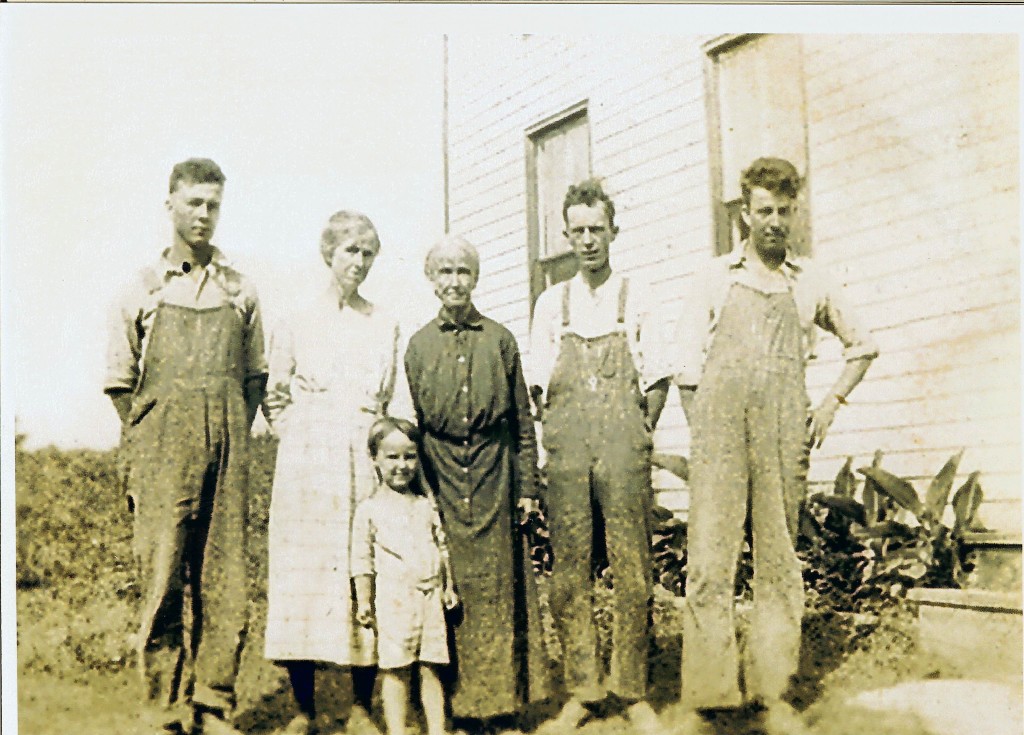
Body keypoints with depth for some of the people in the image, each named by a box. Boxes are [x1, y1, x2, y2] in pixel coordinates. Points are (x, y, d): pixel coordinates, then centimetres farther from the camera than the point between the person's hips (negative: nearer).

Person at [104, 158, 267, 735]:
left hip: (227, 452, 2)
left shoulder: (241, 291, 12)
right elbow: (120, 382, 10)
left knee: (226, 581, 1)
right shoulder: (144, 288, 8)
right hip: (163, 453, -2)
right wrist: (146, 445, 5)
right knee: (163, 578, -4)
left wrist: (231, 436, 9)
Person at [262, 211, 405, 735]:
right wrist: (301, 439, 1)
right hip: (307, 465, -1)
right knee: (303, 572, -2)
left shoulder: (386, 326, 12)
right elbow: (275, 400, 11)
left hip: (366, 462, 1)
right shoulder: (296, 323, 7)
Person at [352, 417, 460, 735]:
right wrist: (363, 601, -1)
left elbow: (442, 548, 17)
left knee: (430, 668, 5)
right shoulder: (370, 509, 2)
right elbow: (362, 559, 2)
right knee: (396, 670, -1)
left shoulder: (426, 506, 12)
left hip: (430, 596, 3)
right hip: (394, 599, -3)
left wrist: (449, 587, 12)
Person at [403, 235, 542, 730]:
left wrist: (527, 484, 3)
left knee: (496, 586, 1)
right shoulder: (419, 344, 9)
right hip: (440, 477, 1)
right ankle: (456, 695, 13)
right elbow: (408, 424, 10)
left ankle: (498, 695, 10)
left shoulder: (499, 339, 8)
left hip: (492, 474, 0)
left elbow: (522, 418, 9)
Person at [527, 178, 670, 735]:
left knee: (632, 571, -2)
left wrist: (635, 438, 0)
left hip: (624, 450, -1)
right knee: (569, 573, 1)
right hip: (566, 453, 2)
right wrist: (563, 435, 3)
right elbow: (539, 385, 13)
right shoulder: (551, 303, 14)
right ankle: (581, 690, 10)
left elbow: (655, 380, 8)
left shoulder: (637, 298, 10)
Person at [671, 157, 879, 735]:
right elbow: (688, 362, 10)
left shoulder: (812, 283, 15)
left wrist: (832, 403, 13)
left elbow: (863, 346, 25)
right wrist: (701, 429, 0)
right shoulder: (715, 278, 12)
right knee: (709, 564, -7)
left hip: (785, 437, 2)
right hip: (721, 432, -1)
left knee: (781, 564, 4)